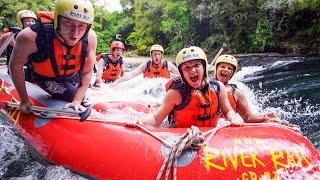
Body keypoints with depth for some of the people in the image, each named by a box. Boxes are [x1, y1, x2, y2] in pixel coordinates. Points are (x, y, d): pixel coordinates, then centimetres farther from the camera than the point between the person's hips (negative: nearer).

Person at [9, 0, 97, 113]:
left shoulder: (90, 38, -32)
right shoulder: (31, 37, -37)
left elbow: (87, 72, -20)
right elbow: (15, 65, -20)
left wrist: (77, 101, -25)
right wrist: (24, 100, -12)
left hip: (73, 76, 4)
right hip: (46, 77, -3)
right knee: (83, 102, -16)